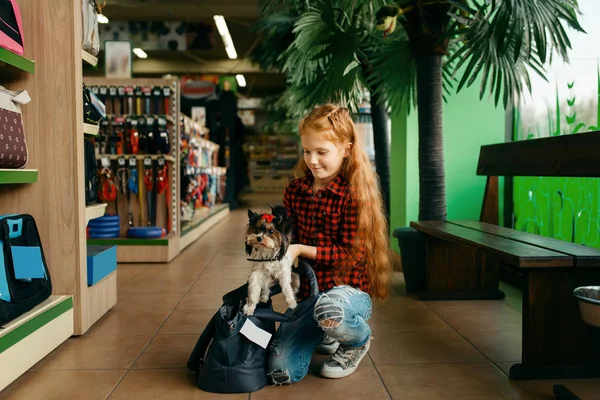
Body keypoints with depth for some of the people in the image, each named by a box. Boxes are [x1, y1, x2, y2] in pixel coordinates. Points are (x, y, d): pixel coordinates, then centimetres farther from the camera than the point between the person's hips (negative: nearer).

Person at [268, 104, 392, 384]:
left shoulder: (353, 193, -13)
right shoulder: (294, 191, 4)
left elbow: (353, 254, -15)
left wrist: (301, 250, -20)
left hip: (348, 290, -5)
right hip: (306, 291, 5)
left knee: (328, 308, -42)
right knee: (280, 371, -9)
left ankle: (359, 339, -1)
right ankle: (324, 336, 27)